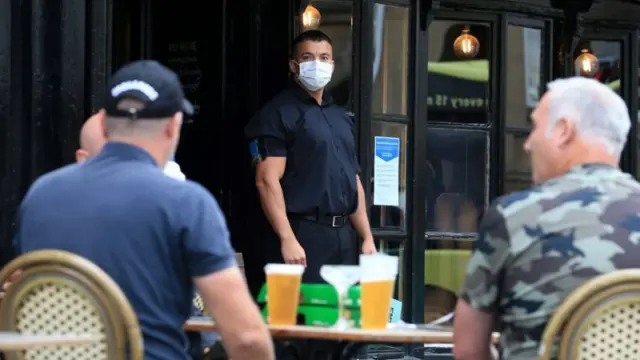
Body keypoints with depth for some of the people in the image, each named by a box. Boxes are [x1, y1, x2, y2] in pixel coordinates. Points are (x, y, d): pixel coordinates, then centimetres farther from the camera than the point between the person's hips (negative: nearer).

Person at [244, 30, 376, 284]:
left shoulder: (341, 118, 20)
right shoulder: (278, 114, -4)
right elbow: (267, 180, -13)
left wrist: (367, 237, 15)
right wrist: (288, 240, -20)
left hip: (344, 234, 7)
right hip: (303, 233, -7)